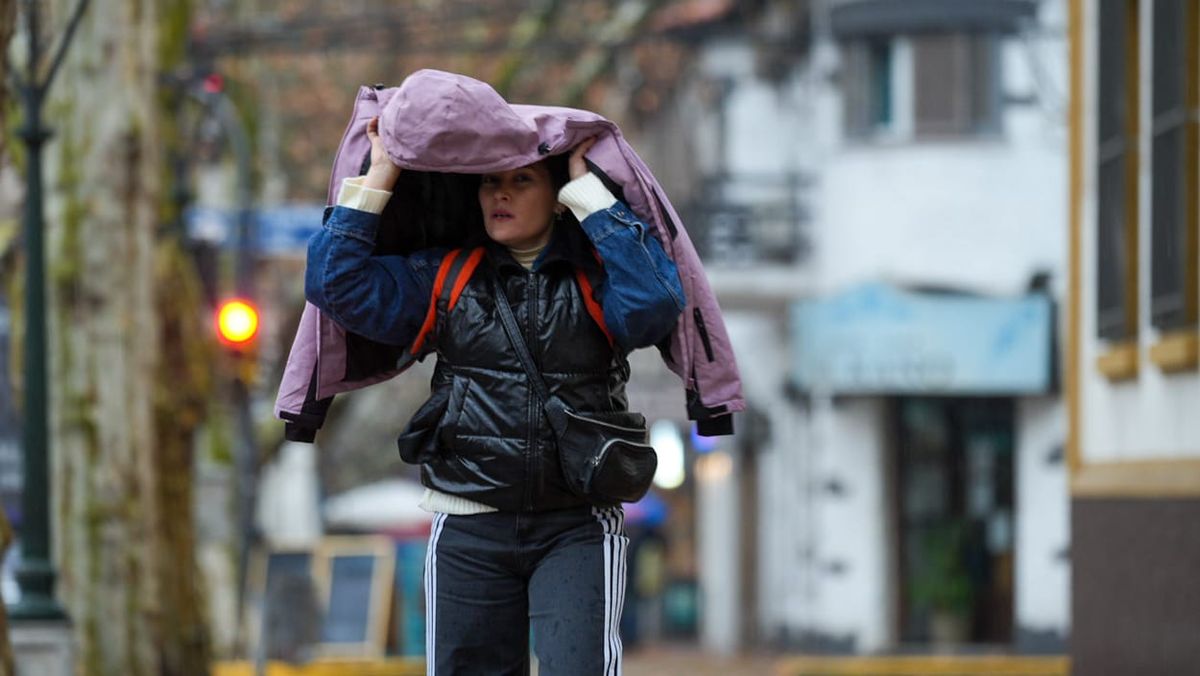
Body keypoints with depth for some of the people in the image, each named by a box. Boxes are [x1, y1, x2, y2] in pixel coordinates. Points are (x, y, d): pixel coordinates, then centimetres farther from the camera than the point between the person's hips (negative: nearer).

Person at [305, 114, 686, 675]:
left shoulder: (595, 277, 2)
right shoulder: (442, 280, 10)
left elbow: (653, 305, -19)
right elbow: (338, 283, 3)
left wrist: (588, 190, -13)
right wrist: (378, 176, 1)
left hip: (576, 528, -3)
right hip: (469, 532, 3)